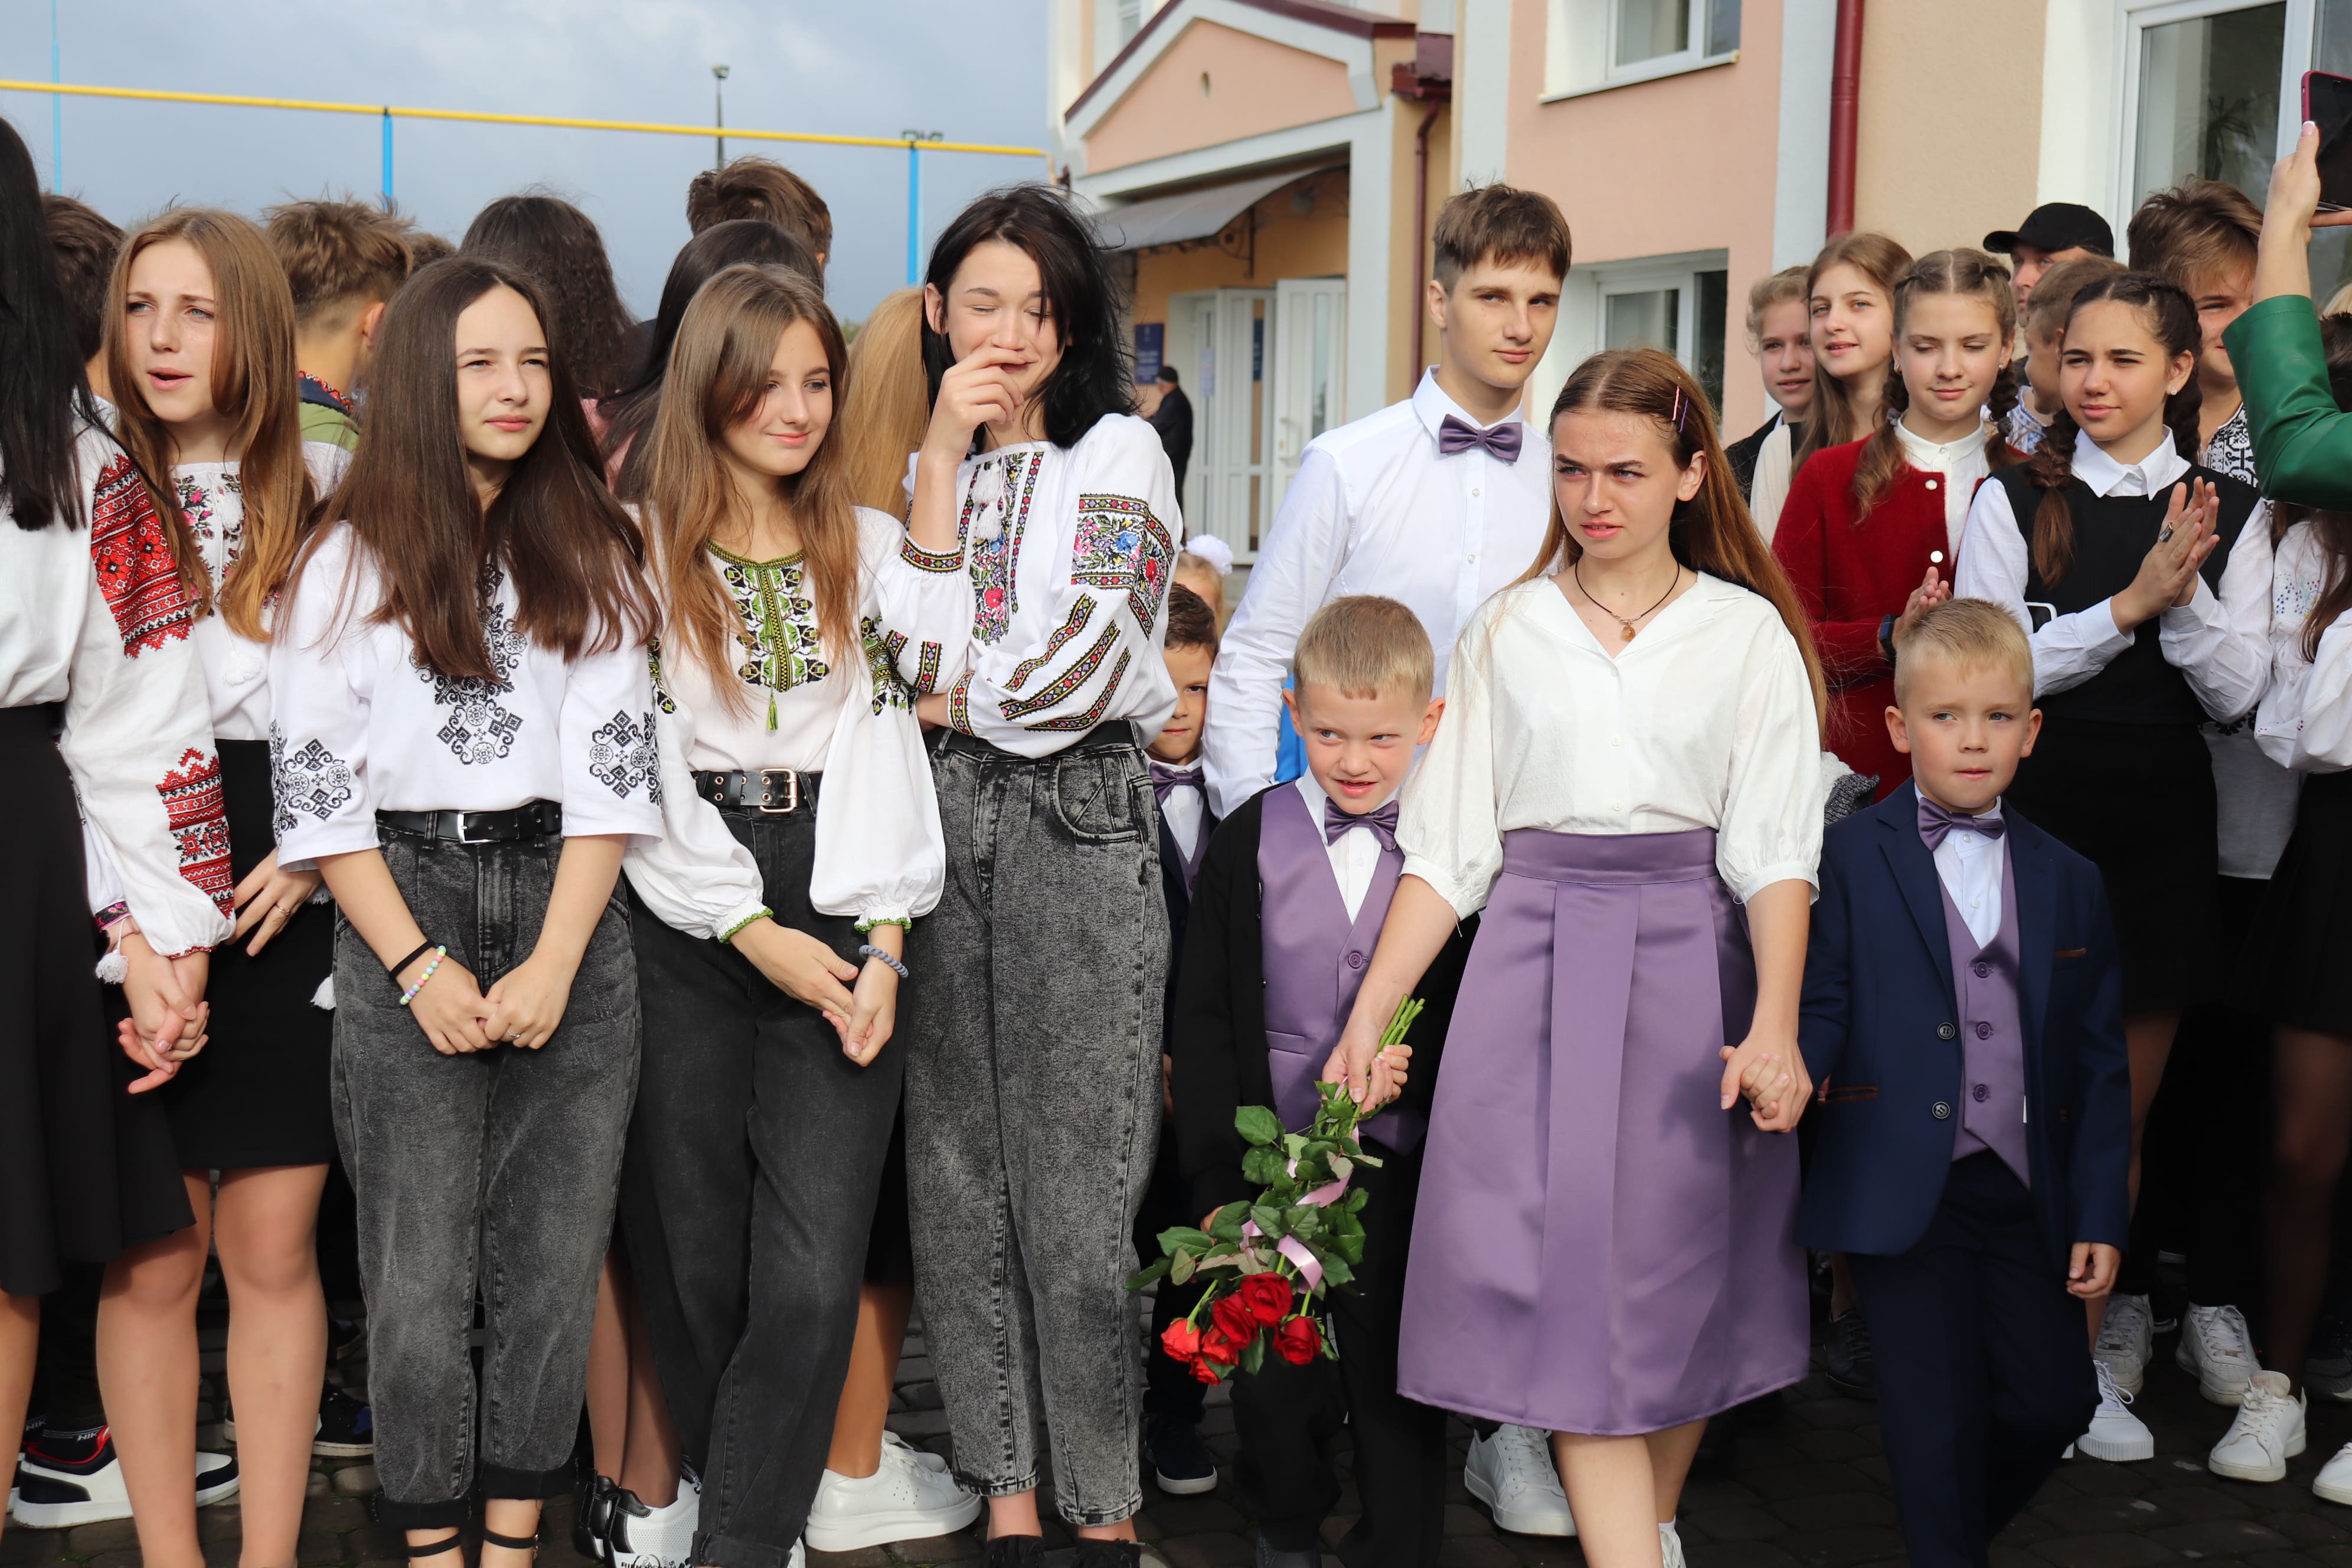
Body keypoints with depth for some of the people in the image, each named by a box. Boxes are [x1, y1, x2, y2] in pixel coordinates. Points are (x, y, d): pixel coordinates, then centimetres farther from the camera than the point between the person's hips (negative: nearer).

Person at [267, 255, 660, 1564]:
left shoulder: (592, 549, 10)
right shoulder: (353, 559, 5)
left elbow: (614, 765, 3)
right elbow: (317, 783, -1)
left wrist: (555, 964, -8)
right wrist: (422, 969, -9)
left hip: (569, 916, 2)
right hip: (403, 911, -1)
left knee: (554, 1259, 4)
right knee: (420, 1271, 1)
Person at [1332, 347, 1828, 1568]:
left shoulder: (1747, 633, 5)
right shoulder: (1506, 632, 9)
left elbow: (1772, 852, -2)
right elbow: (1447, 849, 6)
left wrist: (1773, 1029, -15)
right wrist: (1367, 1019, -1)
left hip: (1689, 968, 0)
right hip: (1535, 965, 0)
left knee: (1682, 1279, 8)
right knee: (1572, 1282, -7)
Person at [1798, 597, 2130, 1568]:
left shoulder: (2067, 882, 9)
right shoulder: (1847, 860, -1)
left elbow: (2098, 1060, 9)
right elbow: (1820, 1005, -4)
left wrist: (2102, 1214, 4)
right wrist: (1787, 1071, -27)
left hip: (2027, 1192, 4)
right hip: (1905, 1190, -4)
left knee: (2054, 1401, 7)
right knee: (1940, 1421, 0)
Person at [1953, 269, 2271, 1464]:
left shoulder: (2231, 511, 6)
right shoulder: (2015, 502, 0)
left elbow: (2236, 693, 2)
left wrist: (2186, 594, -14)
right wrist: (2128, 604, -15)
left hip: (2164, 826, 2)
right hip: (2039, 814, -2)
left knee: (2128, 1101, 9)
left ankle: (2097, 1344, 26)